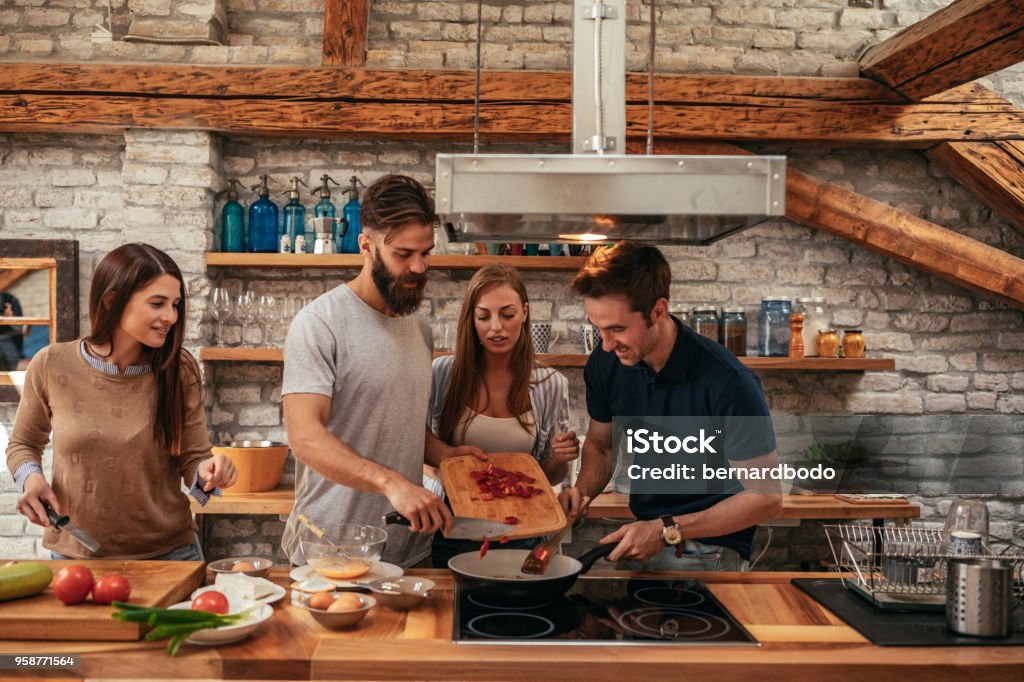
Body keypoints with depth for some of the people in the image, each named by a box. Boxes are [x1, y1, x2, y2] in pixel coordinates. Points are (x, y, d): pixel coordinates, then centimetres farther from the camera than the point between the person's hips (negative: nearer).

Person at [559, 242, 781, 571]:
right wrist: (582, 489, -9)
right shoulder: (604, 364, -6)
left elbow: (765, 497, -15)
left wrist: (668, 531, -21)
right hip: (640, 532, 5)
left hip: (709, 549, -5)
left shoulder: (729, 383, -23)